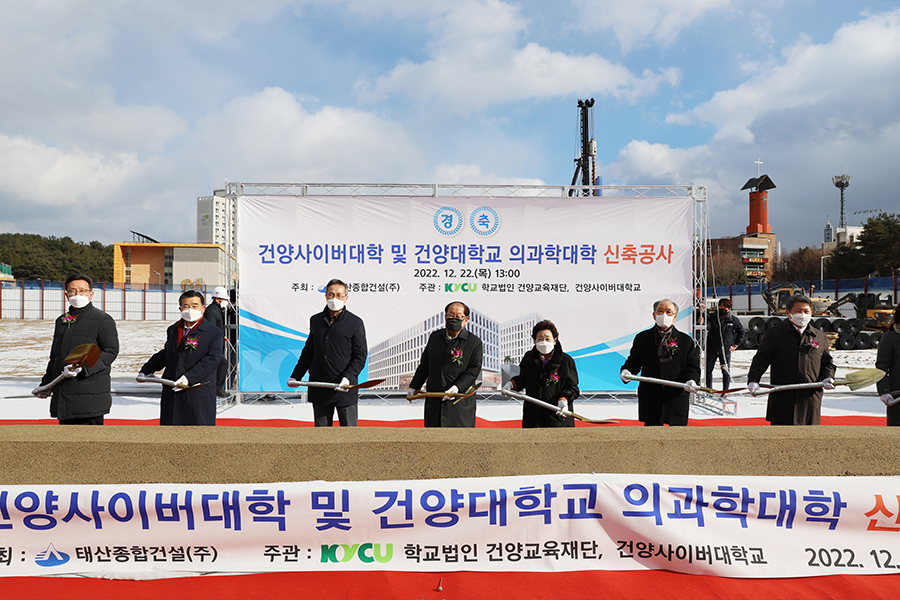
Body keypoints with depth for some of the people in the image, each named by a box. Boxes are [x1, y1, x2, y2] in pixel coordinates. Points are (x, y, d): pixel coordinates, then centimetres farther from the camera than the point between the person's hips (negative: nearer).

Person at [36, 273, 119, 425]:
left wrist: (83, 367, -22)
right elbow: (54, 357, 26)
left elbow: (111, 351, -10)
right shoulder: (61, 321, 18)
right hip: (62, 395, 7)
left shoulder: (103, 320, -2)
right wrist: (46, 384, 24)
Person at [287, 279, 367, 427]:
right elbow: (308, 352, 20)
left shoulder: (355, 323, -1)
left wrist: (348, 377, -19)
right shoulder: (315, 320, 11)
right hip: (319, 389, 4)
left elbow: (360, 356, -4)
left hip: (345, 388, -4)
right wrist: (295, 376, 15)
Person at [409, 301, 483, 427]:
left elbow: (474, 370, -8)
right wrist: (414, 386, 23)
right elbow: (424, 365, 20)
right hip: (434, 400, 4)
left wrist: (457, 387, -22)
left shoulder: (474, 342, -3)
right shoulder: (435, 337, 11)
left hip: (460, 401, -4)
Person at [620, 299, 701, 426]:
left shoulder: (687, 341, 6)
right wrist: (626, 371, -10)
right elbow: (633, 362, 12)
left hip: (677, 397, 0)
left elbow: (693, 367, 4)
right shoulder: (642, 338, 9)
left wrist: (691, 380, -17)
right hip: (650, 399, 0)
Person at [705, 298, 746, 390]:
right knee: (708, 369, 7)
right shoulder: (711, 317, -1)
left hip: (726, 350, 0)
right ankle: (709, 389, 21)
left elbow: (742, 332, 15)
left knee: (726, 371, 2)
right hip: (711, 349, 0)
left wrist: (736, 344, 8)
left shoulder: (734, 320, 2)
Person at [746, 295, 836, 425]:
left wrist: (828, 378, 0)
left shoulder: (820, 337, 14)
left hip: (811, 399, 3)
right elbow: (761, 360, 2)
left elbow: (827, 363, 21)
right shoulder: (774, 334, 5)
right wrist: (753, 380, -12)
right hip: (782, 398, -3)